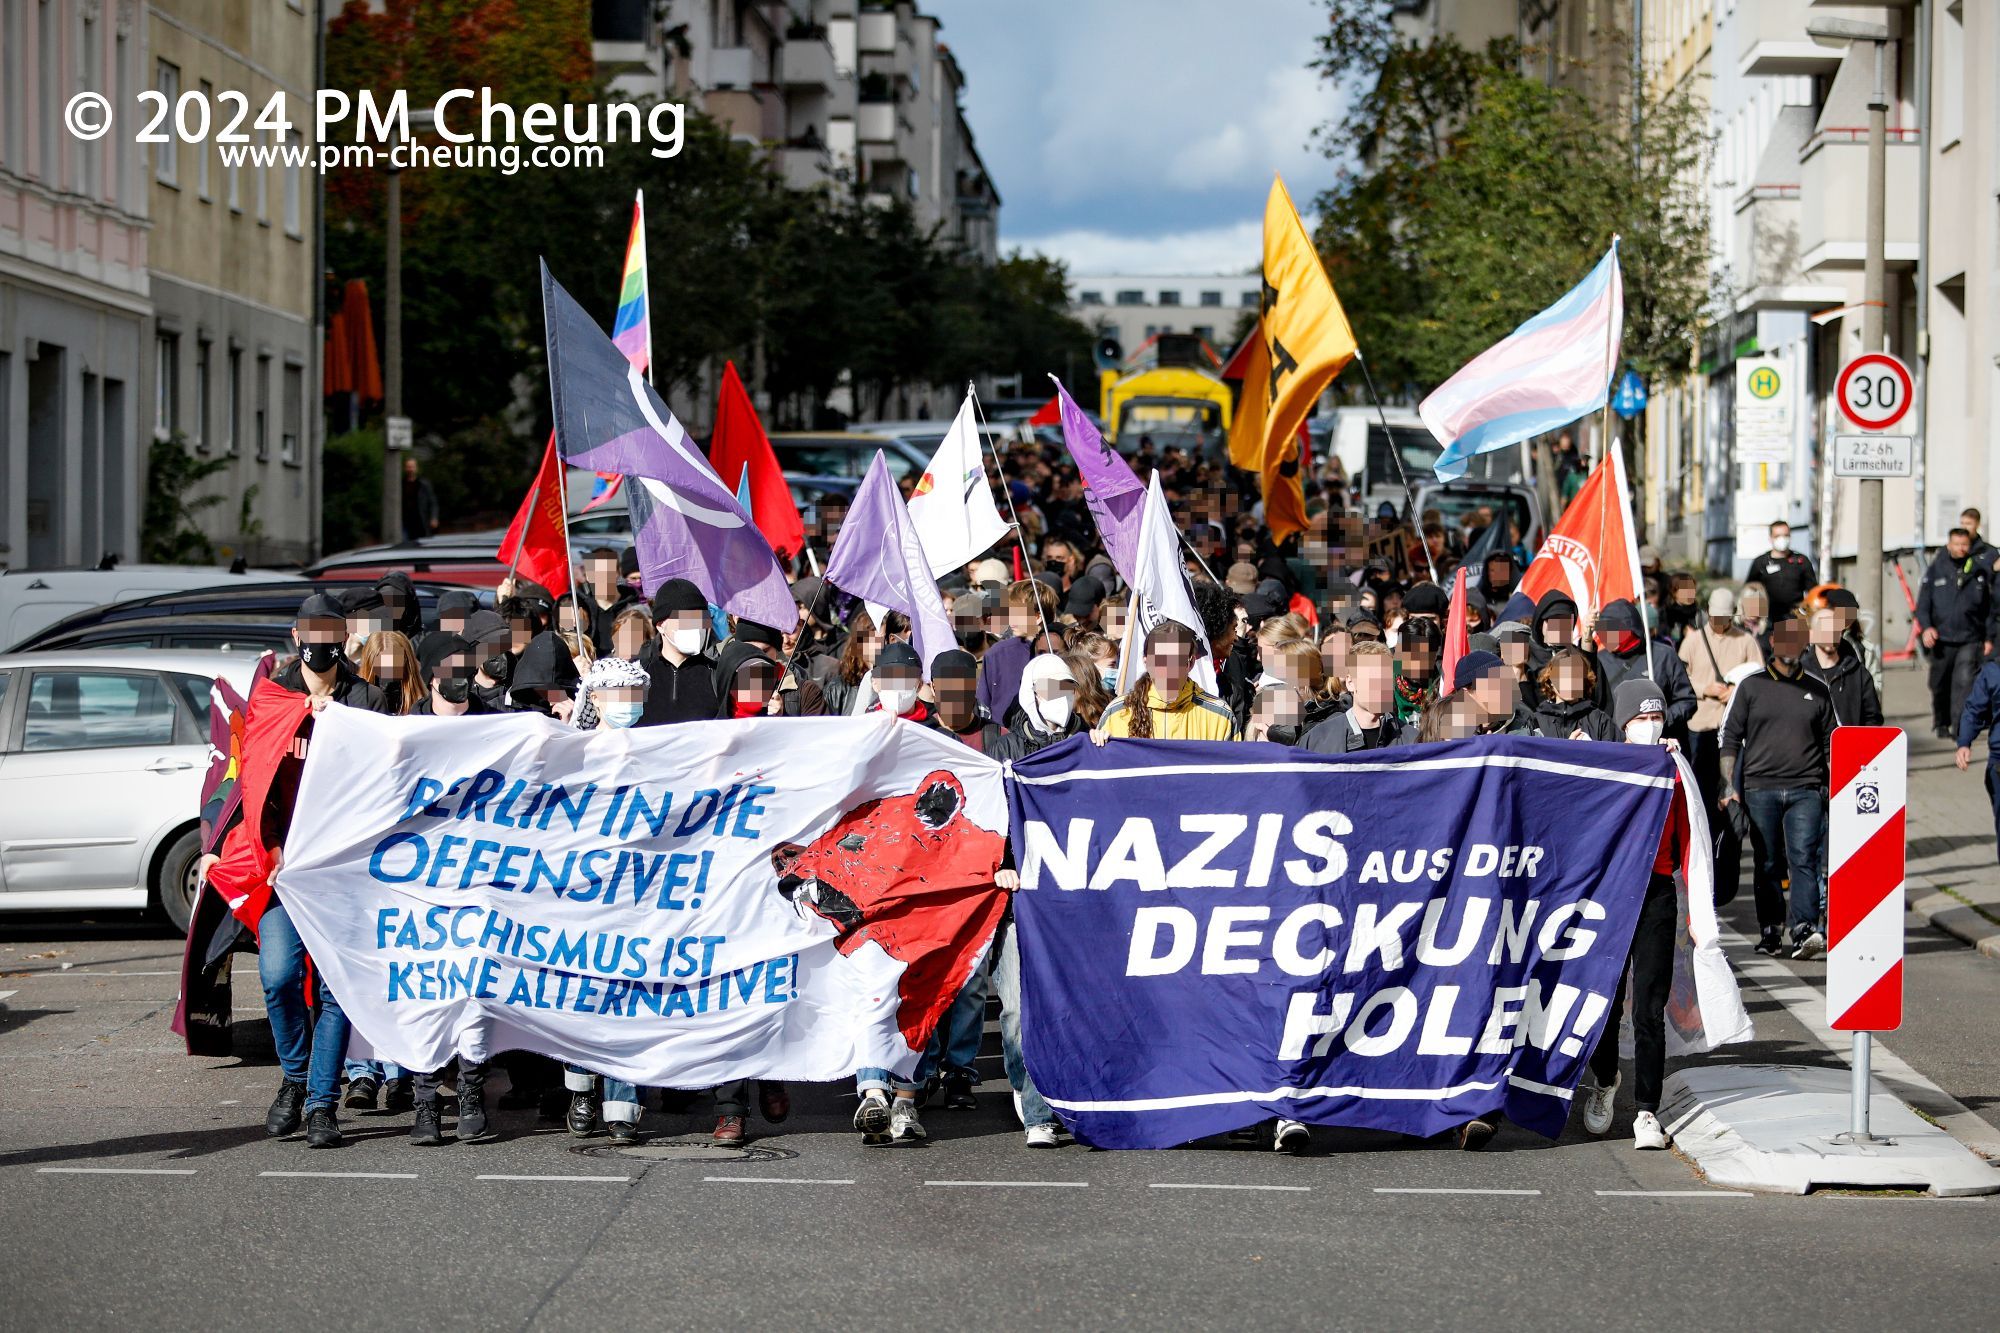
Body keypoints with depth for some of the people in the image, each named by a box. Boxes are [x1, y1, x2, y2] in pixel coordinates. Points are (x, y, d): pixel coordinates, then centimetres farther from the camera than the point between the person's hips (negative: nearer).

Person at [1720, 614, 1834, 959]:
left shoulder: (1817, 691, 13)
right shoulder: (1751, 687, 9)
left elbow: (1831, 743, 18)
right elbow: (1730, 737, 7)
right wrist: (1728, 785, -1)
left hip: (1805, 790, 0)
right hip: (1760, 788, 0)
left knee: (1804, 859, -12)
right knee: (1768, 864, 2)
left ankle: (1805, 931, -20)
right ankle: (1770, 933, 9)